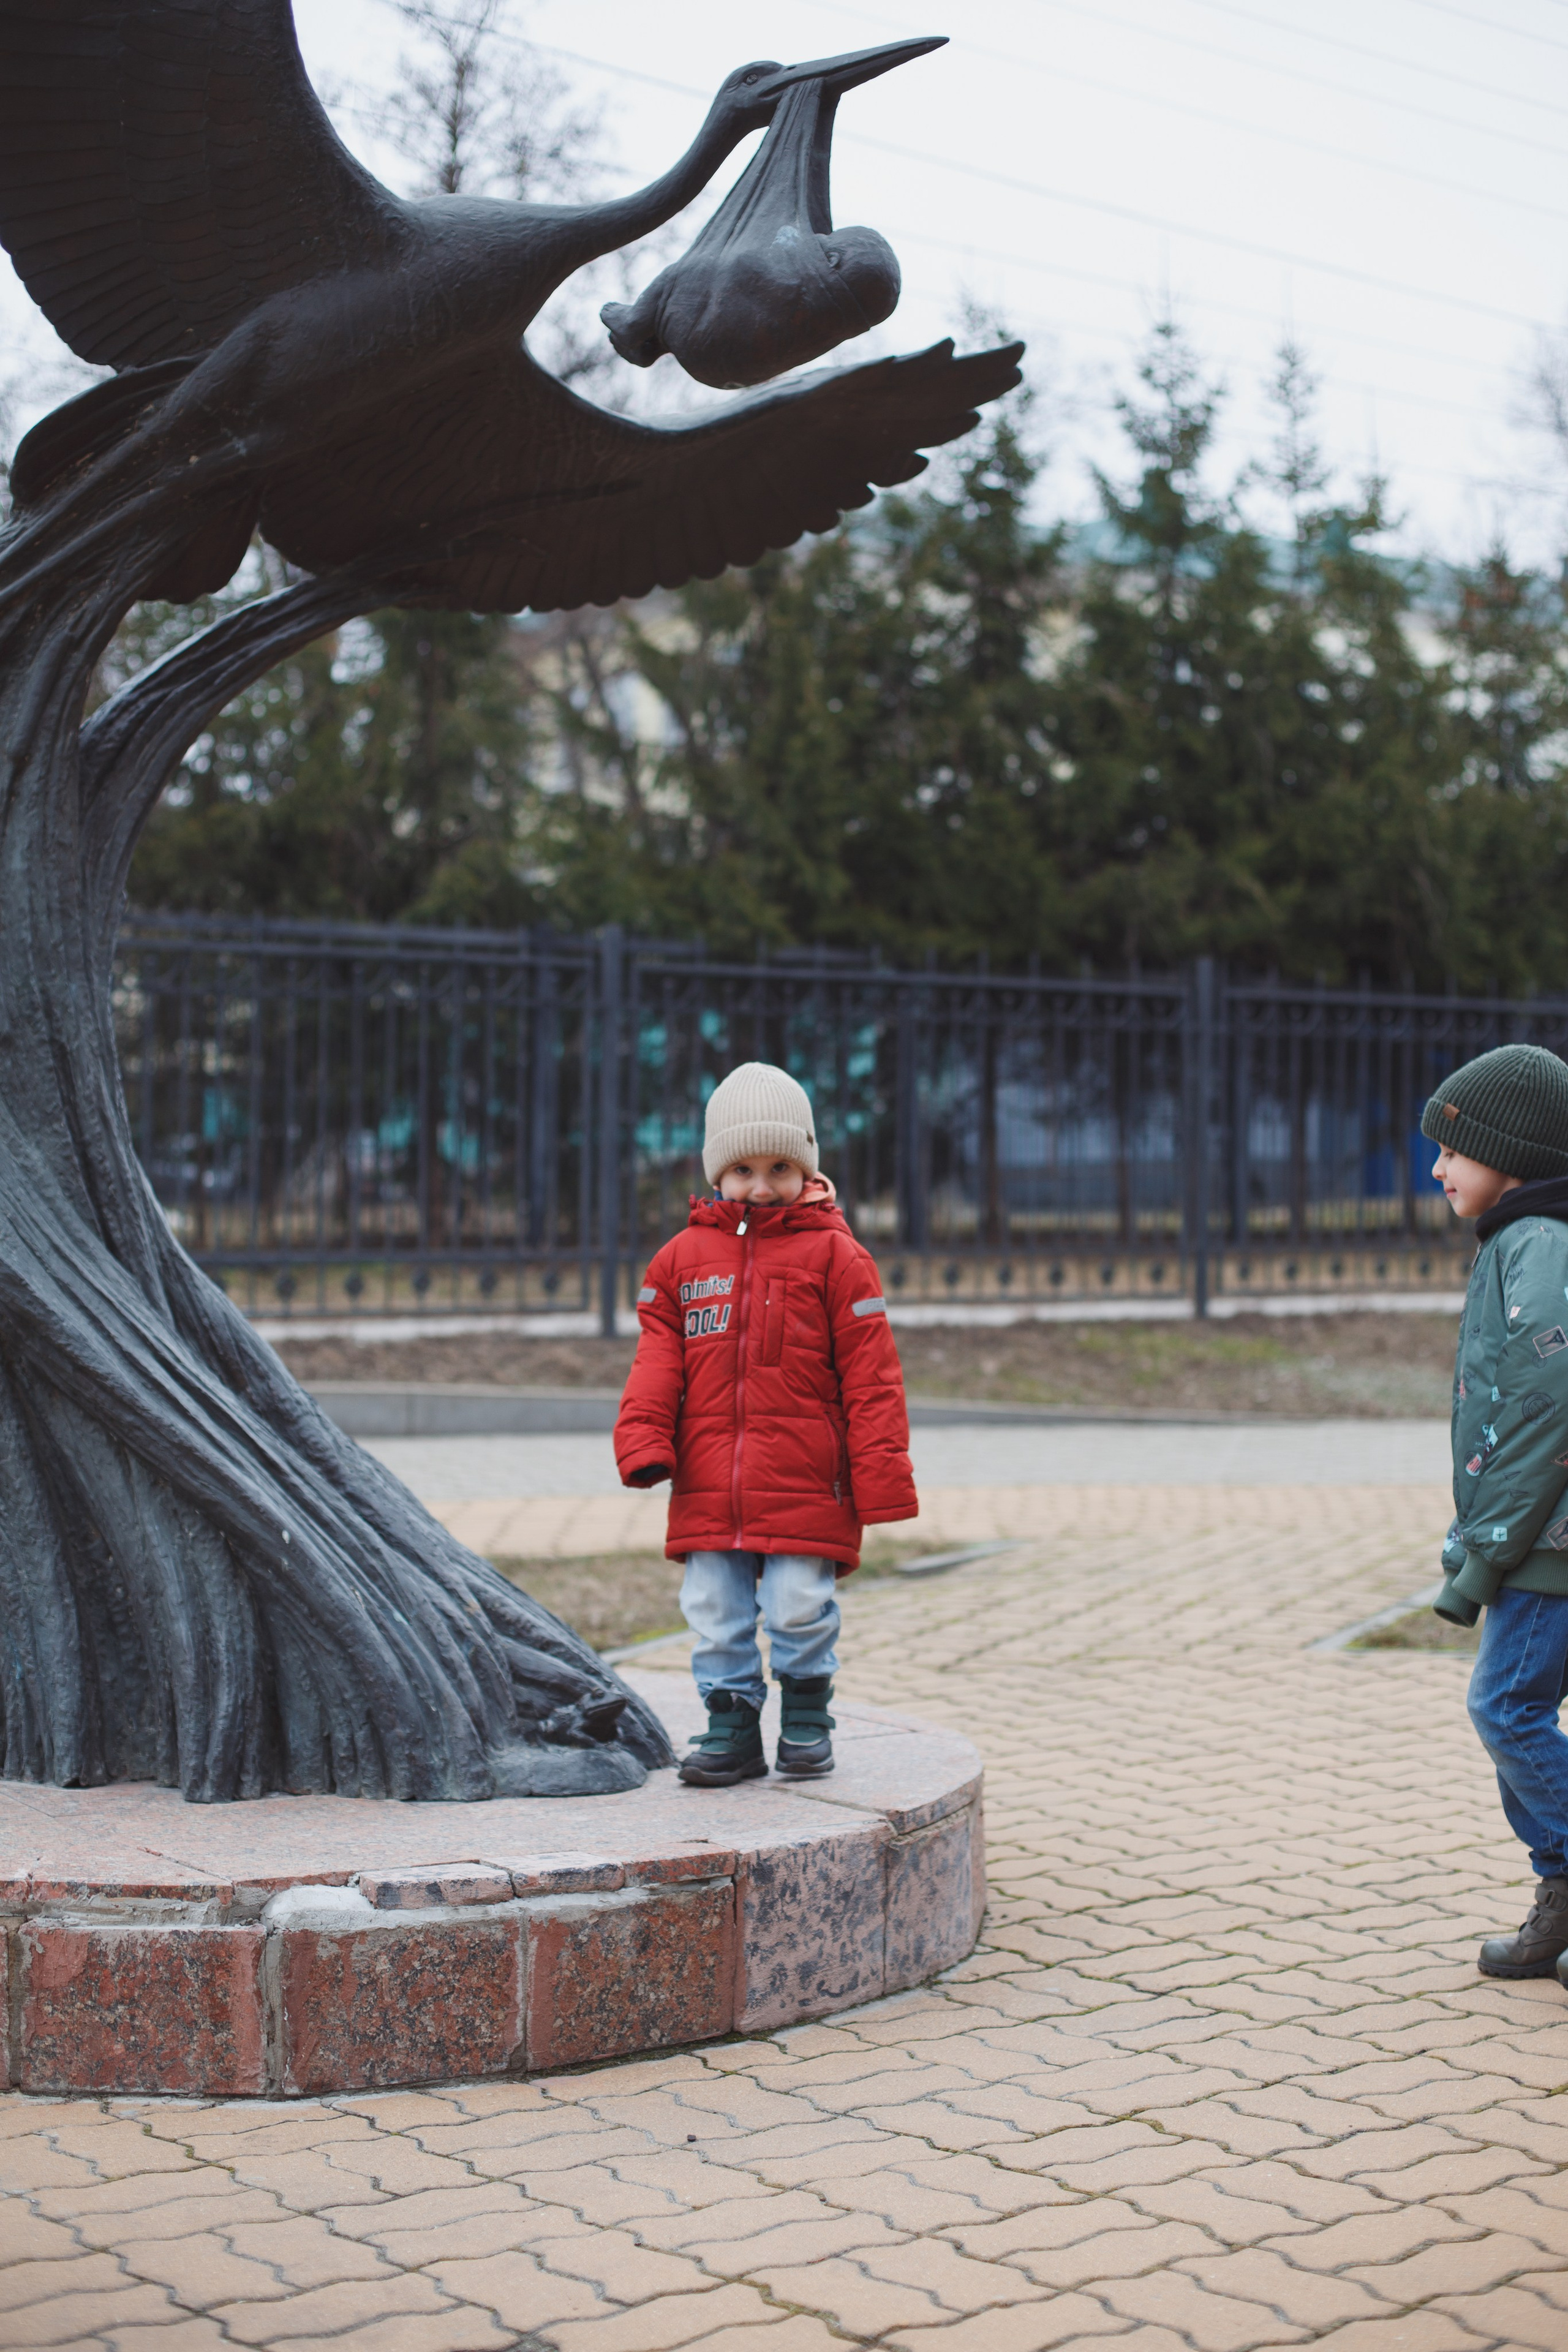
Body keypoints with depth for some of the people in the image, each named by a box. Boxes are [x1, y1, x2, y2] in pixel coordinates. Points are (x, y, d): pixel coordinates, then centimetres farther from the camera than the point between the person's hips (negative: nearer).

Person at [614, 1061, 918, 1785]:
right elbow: (657, 1360, 10)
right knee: (714, 1614, 6)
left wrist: (881, 1473, -4)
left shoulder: (833, 1255, 1)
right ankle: (731, 1723, 20)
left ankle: (806, 1715, 21)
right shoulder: (683, 1257, 10)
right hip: (708, 1482, 3)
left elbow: (869, 1373, 0)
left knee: (800, 1608, -2)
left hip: (803, 1481, -3)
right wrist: (644, 1441, -5)